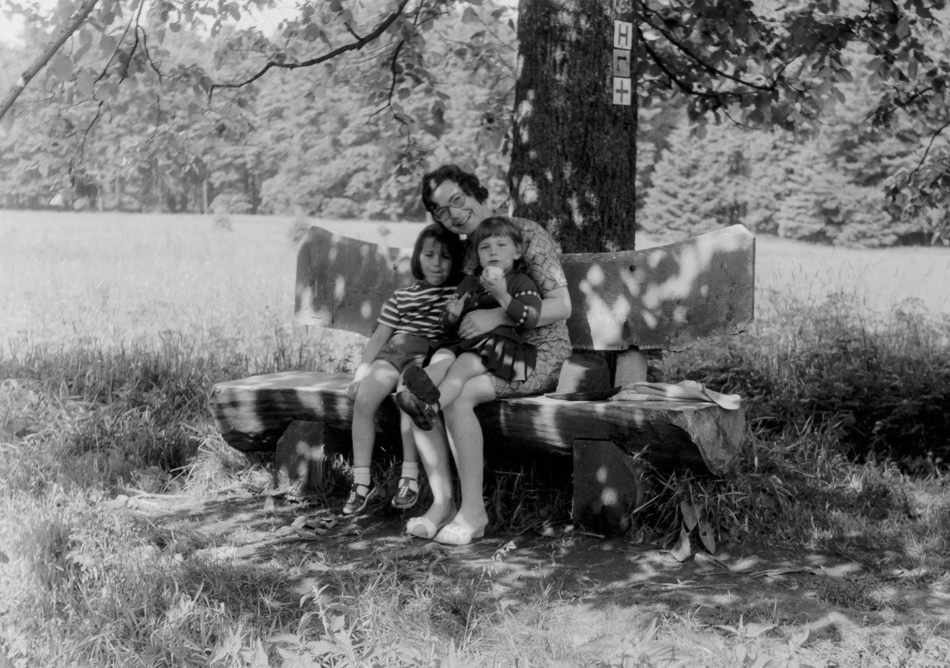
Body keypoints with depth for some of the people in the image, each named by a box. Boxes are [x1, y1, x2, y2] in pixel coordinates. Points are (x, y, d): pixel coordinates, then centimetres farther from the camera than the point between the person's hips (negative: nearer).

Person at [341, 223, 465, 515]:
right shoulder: (401, 297, 19)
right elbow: (379, 337, 15)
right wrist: (361, 372, 3)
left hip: (434, 356, -3)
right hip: (394, 354, 3)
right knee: (363, 398, -23)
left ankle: (410, 475, -24)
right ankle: (361, 481, -13)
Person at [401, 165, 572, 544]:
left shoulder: (526, 234, -9)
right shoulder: (467, 250, 14)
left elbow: (561, 306, -15)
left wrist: (498, 316, -26)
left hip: (538, 353, -7)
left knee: (455, 396, -32)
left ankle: (473, 511, -20)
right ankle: (442, 502, -12)